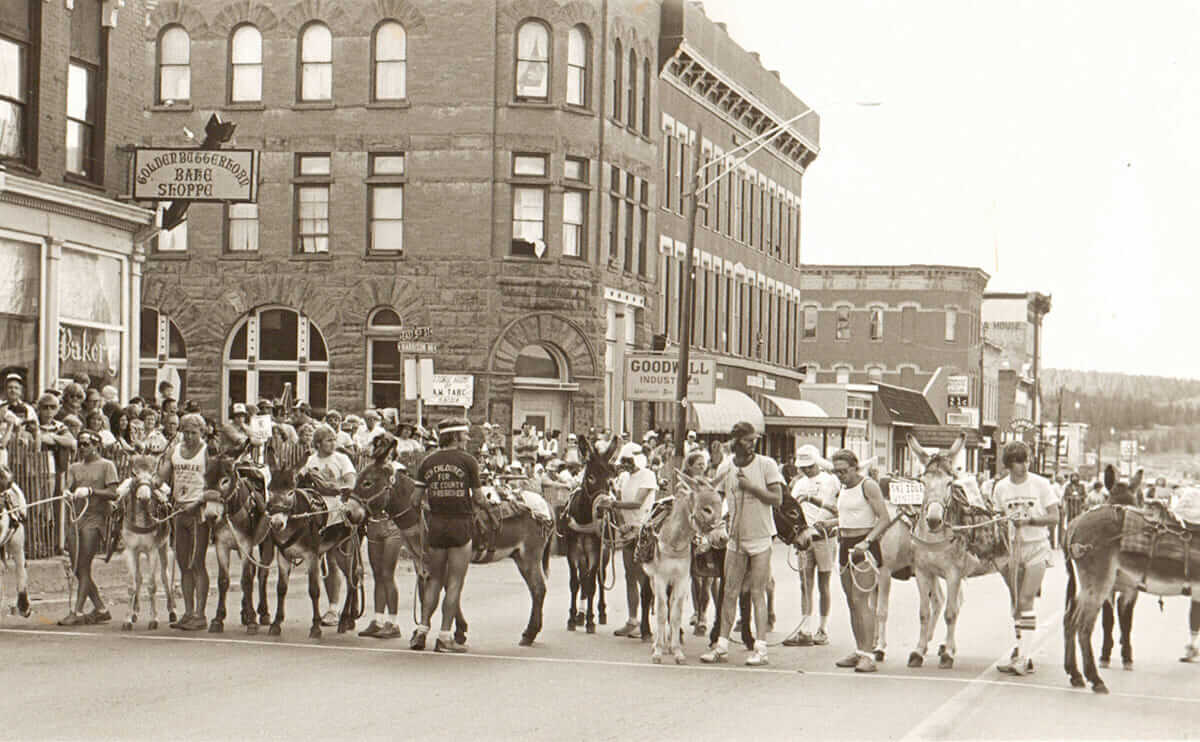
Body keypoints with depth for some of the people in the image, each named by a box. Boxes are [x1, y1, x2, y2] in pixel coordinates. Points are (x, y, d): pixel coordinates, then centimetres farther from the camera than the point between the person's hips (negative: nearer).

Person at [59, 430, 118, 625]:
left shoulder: (106, 466, 2)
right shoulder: (74, 468, 19)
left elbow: (113, 493, -7)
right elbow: (69, 489, 7)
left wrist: (90, 491, -17)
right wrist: (68, 493, -15)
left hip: (95, 518, -6)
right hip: (77, 518, 6)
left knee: (84, 567, -10)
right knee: (77, 568, 5)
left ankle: (77, 611, -9)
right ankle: (101, 610, 14)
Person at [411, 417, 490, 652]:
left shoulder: (428, 462, 5)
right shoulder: (467, 460, -6)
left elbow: (417, 496, 4)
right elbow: (478, 498, -3)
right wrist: (484, 503, 18)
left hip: (435, 524, 4)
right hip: (460, 524, -4)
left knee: (434, 580, 16)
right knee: (455, 582, 1)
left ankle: (422, 630, 9)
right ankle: (445, 636, 0)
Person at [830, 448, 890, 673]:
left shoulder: (868, 486, -10)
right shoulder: (843, 490, 16)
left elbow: (884, 519, -17)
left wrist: (867, 541, -26)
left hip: (864, 546, -9)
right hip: (845, 545, 9)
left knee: (862, 601, -13)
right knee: (852, 602, 10)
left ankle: (867, 656, -15)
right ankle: (858, 651, 17)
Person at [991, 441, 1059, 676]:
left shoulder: (1040, 484, -5)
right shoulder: (1001, 487, 5)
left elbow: (1054, 518, -6)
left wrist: (1030, 520, -19)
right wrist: (1007, 523, -5)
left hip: (1037, 547, -4)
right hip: (1013, 548, 4)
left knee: (1026, 602, -12)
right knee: (1016, 604, 6)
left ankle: (1022, 660, -14)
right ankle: (1022, 653, 16)